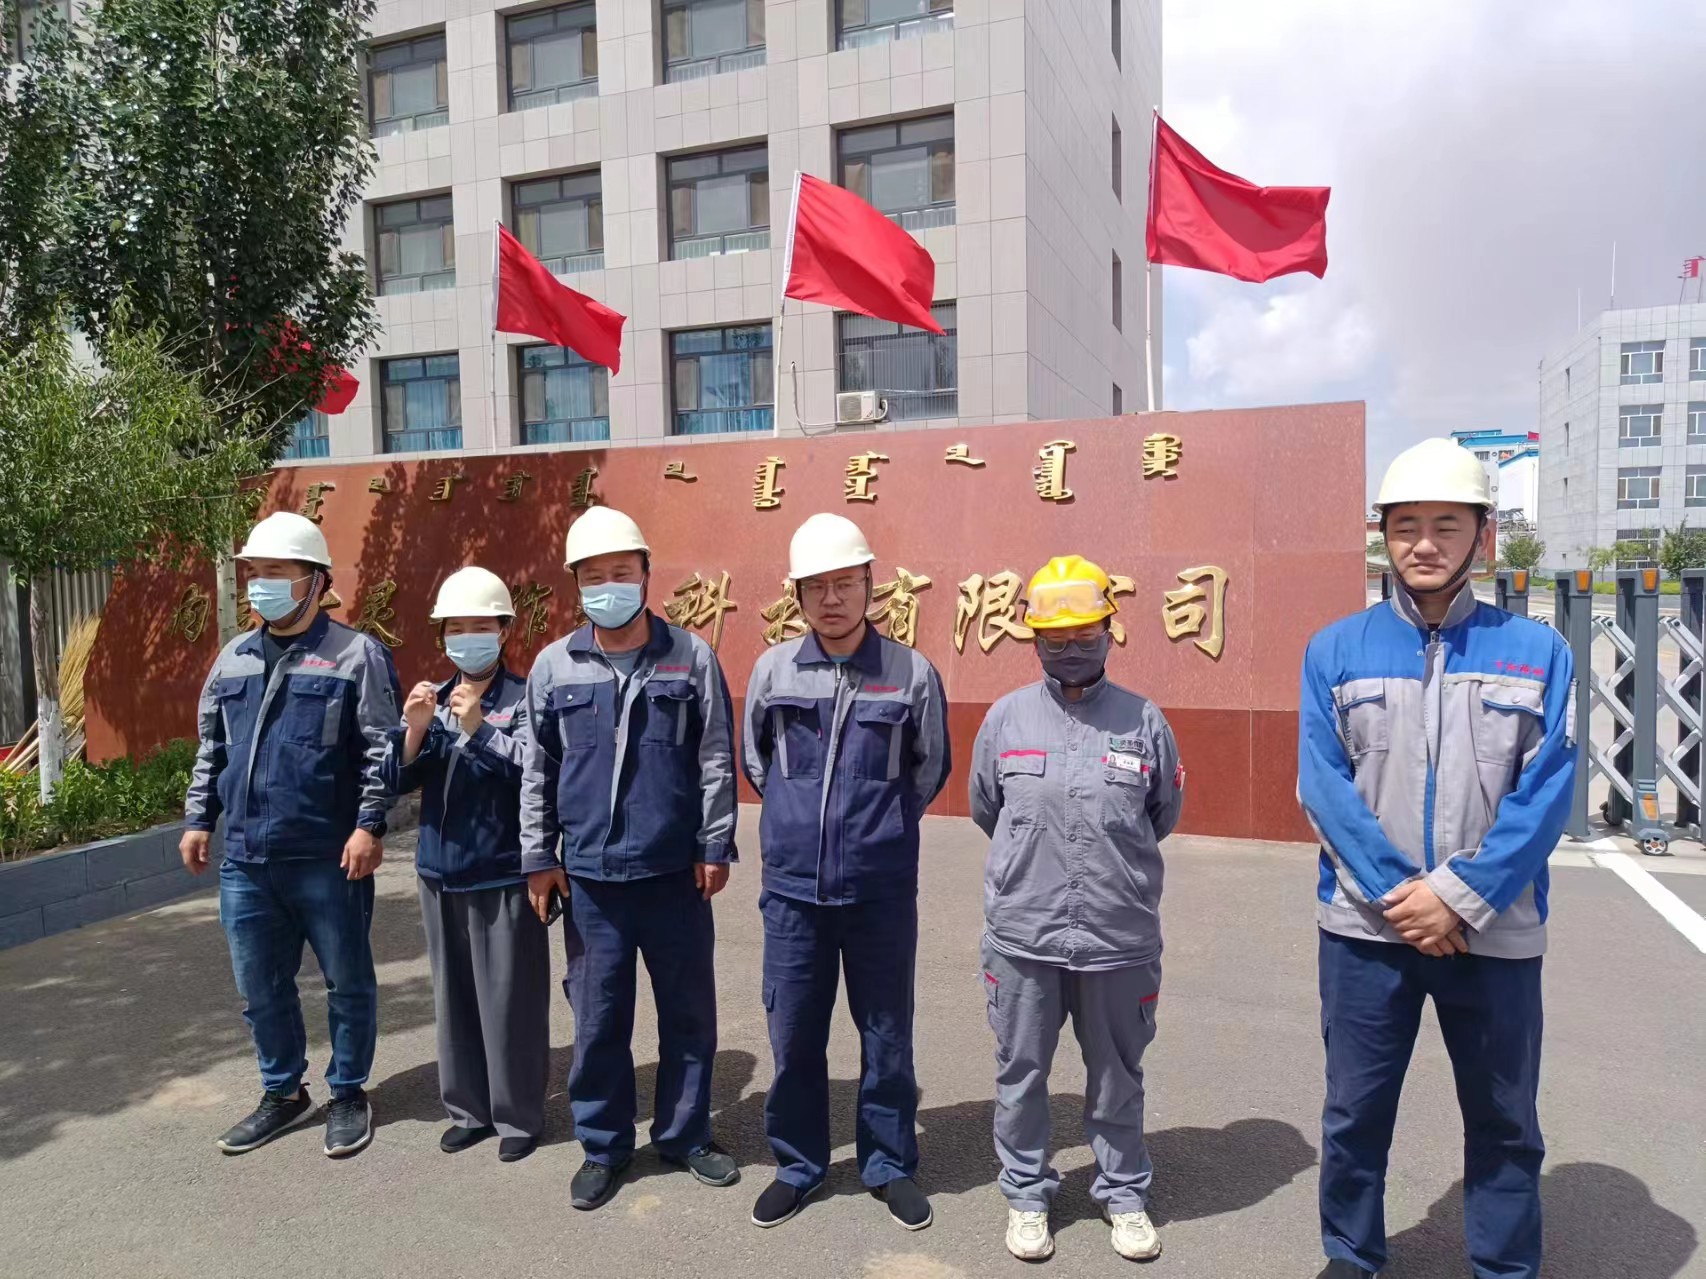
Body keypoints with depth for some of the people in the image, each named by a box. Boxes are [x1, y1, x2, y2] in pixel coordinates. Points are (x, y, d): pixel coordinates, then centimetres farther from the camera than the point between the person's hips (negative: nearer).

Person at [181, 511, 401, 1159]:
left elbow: (381, 751, -11)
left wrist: (369, 825, -16)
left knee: (347, 983, 8)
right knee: (260, 988, 16)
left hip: (328, 861, -5)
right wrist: (198, 818, 12)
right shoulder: (232, 658, 12)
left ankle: (348, 1093, 26)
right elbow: (210, 749, 19)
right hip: (245, 862, 6)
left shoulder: (356, 655, -7)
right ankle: (283, 1093, 34)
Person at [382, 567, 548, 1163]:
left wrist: (478, 728, -30)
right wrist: (415, 729, -15)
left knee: (509, 998, 3)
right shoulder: (432, 699, 8)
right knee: (454, 995, 15)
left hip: (504, 874, -5)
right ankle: (469, 1108, 30)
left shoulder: (524, 698, -7)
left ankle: (518, 1115, 19)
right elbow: (397, 779, 3)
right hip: (441, 871, 5)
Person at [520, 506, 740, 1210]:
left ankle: (685, 1133, 30)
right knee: (598, 1017, 10)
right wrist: (538, 858, 5)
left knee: (689, 1011, 11)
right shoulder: (553, 666, 3)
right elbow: (537, 771, 7)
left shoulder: (691, 656, -2)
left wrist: (715, 846, -2)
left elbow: (716, 760, 0)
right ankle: (603, 1145, 28)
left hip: (676, 871, 0)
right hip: (590, 875, 1)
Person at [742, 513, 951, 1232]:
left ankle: (891, 1166, 32)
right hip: (793, 888, 1)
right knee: (793, 1036, 12)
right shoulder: (773, 670, -2)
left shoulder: (912, 674, -6)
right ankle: (798, 1166, 32)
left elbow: (930, 769, 9)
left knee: (886, 1037, 12)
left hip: (882, 893, -1)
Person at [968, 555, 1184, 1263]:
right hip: (1021, 936, 0)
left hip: (1120, 938, 0)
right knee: (1021, 1073, 14)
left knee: (1117, 1078, 17)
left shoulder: (1144, 720, -3)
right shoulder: (1005, 717, -2)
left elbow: (1163, 817, 11)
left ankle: (1123, 1193, 38)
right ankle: (1026, 1193, 35)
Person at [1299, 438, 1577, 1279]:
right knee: (1355, 1113, 13)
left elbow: (1545, 795, -7)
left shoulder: (1537, 653, 0)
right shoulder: (1336, 651, 0)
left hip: (1496, 934, 0)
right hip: (1365, 928, 0)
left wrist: (1460, 896, -16)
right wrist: (1400, 893, -16)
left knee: (1503, 1124, 15)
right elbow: (1322, 786, -7)